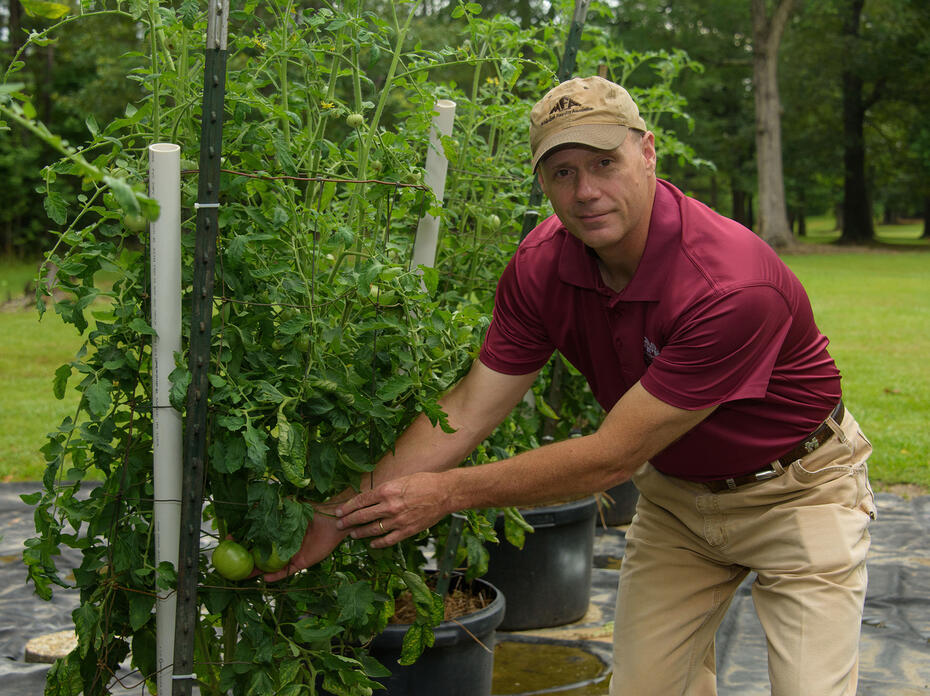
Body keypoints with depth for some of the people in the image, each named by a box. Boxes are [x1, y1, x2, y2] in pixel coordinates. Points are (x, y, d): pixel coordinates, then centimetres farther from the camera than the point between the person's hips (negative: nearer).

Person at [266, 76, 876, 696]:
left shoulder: (735, 284, -35)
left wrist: (449, 493, -25)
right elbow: (468, 410, -11)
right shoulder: (541, 267, -16)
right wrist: (343, 512, -15)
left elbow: (613, 457, -31)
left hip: (794, 488, -4)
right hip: (675, 492, 5)